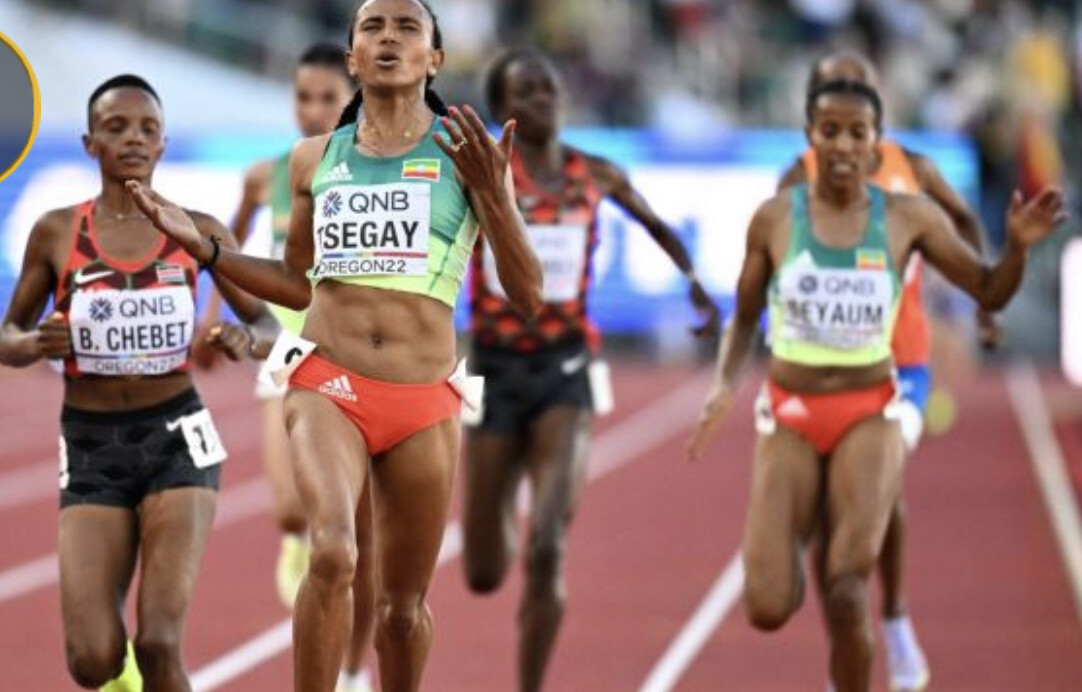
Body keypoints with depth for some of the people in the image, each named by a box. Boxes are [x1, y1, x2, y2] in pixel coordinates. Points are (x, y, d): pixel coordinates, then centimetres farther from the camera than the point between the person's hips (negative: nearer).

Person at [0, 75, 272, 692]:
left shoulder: (197, 232, 1)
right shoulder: (57, 233, 1)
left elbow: (269, 323, 8)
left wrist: (244, 342, -16)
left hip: (178, 438, -1)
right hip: (91, 448, 1)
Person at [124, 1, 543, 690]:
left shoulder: (466, 154, 1)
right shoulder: (315, 158, 10)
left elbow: (527, 296, -2)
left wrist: (493, 195, -17)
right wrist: (201, 246, 11)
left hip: (425, 405, 0)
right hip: (326, 387, 0)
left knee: (403, 604, 9)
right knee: (333, 554, -25)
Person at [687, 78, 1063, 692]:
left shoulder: (908, 218, -2)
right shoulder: (775, 219, -1)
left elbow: (990, 292, 4)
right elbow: (744, 320, 9)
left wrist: (1019, 246, -16)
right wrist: (726, 382, -9)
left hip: (870, 415, -1)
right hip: (790, 416, 1)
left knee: (848, 591, -19)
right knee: (768, 609, -8)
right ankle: (793, 549, 31)